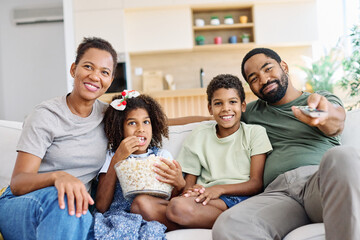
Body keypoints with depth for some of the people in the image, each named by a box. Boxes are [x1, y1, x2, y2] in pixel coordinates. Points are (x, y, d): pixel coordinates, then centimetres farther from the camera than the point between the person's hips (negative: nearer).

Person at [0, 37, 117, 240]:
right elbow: (18, 183, -16)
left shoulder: (107, 115, 7)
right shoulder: (46, 116, -8)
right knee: (63, 198, -38)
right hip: (20, 207, -2)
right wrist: (58, 176, -36)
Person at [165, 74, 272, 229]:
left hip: (244, 197, -4)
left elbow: (257, 183, 1)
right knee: (177, 206, -33)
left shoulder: (255, 133, 11)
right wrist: (191, 191, -12)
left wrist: (220, 189, -15)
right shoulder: (198, 137, 17)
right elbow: (189, 183, 15)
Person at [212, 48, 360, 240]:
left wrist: (324, 116, -30)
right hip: (278, 191, 1)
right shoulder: (252, 112, 30)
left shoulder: (325, 100, 19)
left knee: (342, 155, -39)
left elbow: (336, 125, -6)